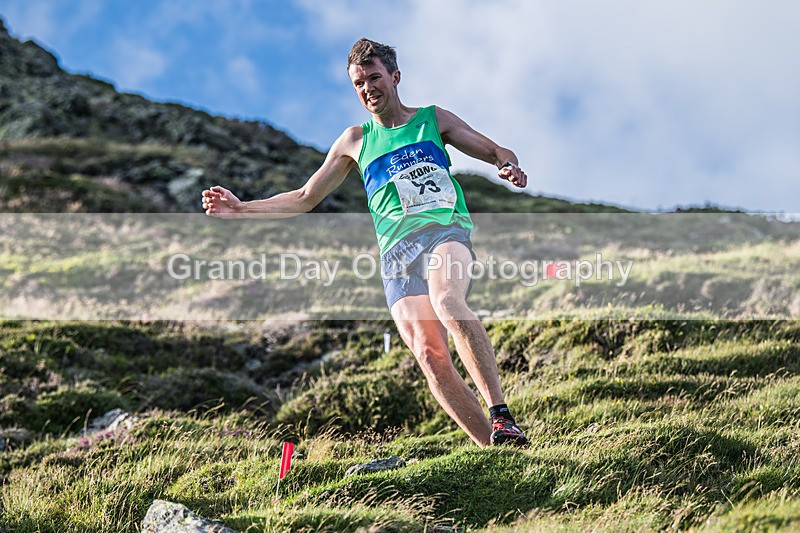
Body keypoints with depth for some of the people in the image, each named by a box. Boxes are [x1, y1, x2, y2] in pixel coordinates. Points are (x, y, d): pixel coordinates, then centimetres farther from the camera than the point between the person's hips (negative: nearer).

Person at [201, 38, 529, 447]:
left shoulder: (433, 119, 18)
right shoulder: (355, 141, 23)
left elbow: (498, 152, 21)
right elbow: (305, 199, 29)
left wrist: (508, 165, -4)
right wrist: (240, 208, 20)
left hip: (445, 230, -2)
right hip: (396, 250, 2)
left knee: (447, 302, -37)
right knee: (429, 355, -20)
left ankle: (500, 412, -37)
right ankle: (491, 448, -18)